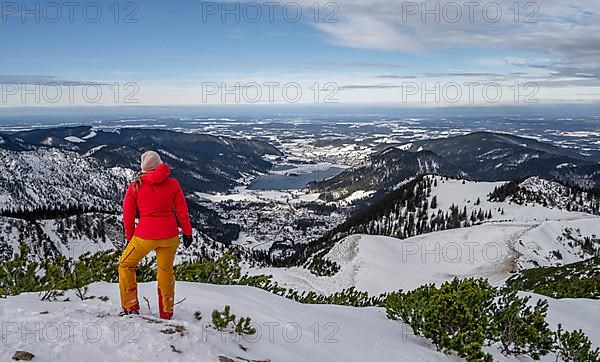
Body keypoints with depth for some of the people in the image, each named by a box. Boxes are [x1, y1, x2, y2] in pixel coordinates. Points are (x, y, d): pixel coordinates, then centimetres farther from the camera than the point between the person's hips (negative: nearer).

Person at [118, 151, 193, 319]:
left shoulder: (135, 186, -4)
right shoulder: (172, 184, -3)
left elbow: (128, 215, 1)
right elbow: (182, 211, 1)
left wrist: (129, 237, 15)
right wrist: (187, 232, 13)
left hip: (145, 235, -2)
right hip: (170, 235, 2)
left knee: (125, 265, 21)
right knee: (166, 271, 20)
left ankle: (131, 308, 20)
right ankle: (166, 313, 26)